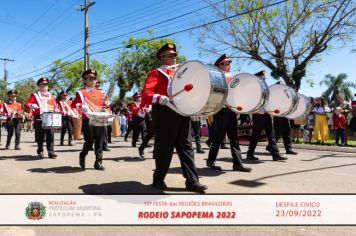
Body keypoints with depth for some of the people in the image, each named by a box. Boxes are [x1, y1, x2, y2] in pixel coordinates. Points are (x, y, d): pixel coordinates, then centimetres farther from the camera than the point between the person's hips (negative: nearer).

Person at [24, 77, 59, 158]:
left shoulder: (52, 96, 18)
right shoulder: (34, 95, 9)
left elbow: (56, 106, 20)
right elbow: (26, 105, 0)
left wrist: (56, 110, -3)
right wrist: (31, 106, -22)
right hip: (39, 118, -2)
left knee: (50, 135, -6)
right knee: (40, 136, 2)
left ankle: (51, 151, -7)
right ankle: (40, 151, 14)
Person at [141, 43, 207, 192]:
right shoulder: (156, 73, 3)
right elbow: (146, 93, -11)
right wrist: (160, 98, -30)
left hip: (183, 112, 6)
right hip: (165, 113, -6)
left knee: (186, 147, 3)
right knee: (164, 147, 1)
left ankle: (192, 181, 5)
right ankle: (159, 179, 17)